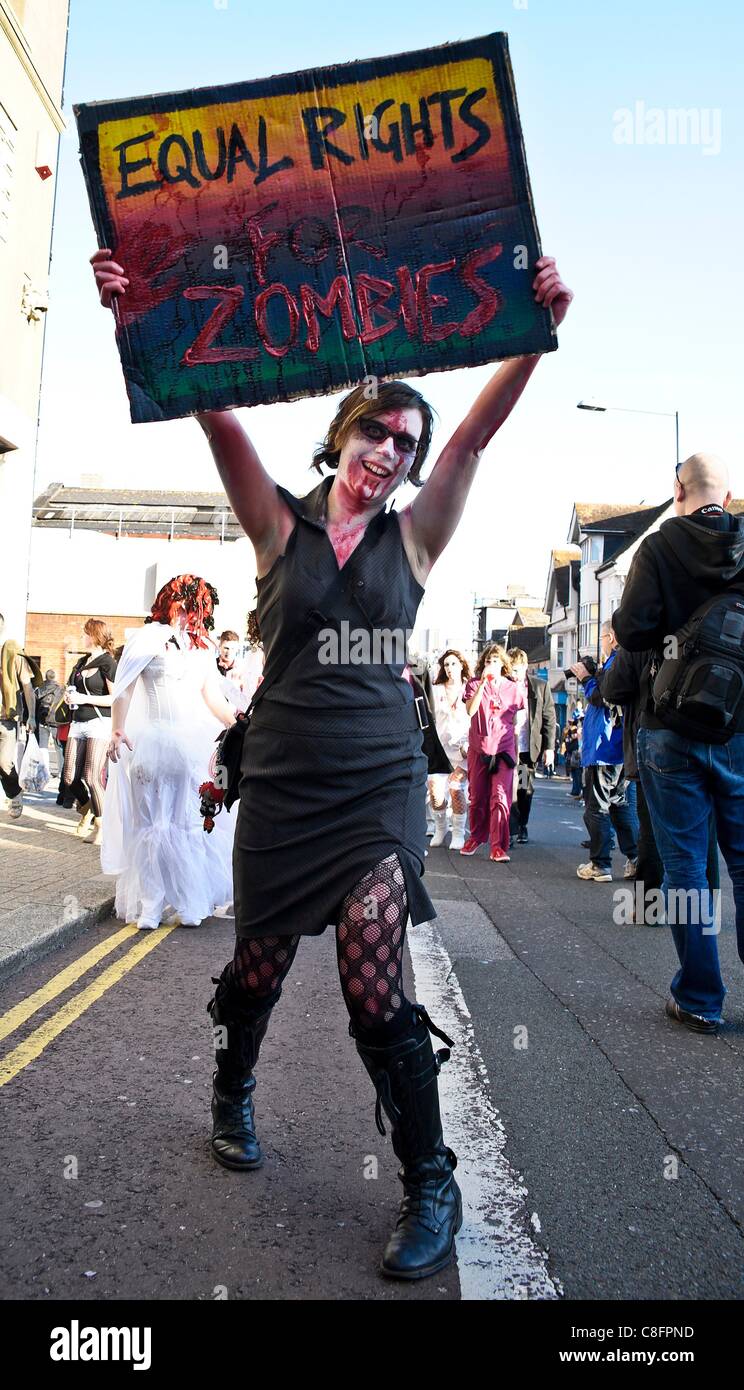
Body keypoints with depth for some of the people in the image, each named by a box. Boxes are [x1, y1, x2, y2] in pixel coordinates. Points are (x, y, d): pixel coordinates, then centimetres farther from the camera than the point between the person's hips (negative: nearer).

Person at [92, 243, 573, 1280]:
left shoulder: (413, 537, 4)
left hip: (380, 783, -1)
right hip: (283, 780, 1)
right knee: (259, 963, 14)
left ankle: (431, 1184, 12)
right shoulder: (281, 525, 3)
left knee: (375, 987, -8)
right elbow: (216, 417, -8)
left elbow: (479, 430, -7)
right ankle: (232, 1093, 46)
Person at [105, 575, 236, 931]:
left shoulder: (201, 646, 16)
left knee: (192, 823, 8)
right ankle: (150, 905, 12)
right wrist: (118, 731, -19)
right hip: (155, 742, -6)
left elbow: (212, 695, 16)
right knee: (155, 823, 1)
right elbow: (123, 686, -10)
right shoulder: (150, 637, -5)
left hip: (194, 744, 6)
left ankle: (190, 901, 19)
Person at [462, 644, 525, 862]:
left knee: (500, 798, -10)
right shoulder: (474, 684, 2)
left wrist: (516, 751, 14)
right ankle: (476, 837, 28)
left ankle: (498, 847, -9)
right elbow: (470, 710, -15)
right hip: (478, 749, 1)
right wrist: (483, 683, -19)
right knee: (477, 797, 10)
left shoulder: (514, 689, 5)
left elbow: (517, 722, 14)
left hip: (503, 750, -1)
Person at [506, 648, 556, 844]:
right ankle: (511, 830, -5)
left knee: (526, 790, 10)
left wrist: (549, 747, 0)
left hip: (529, 748, 1)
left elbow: (549, 718, 5)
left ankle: (522, 827, 25)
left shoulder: (540, 687, 3)